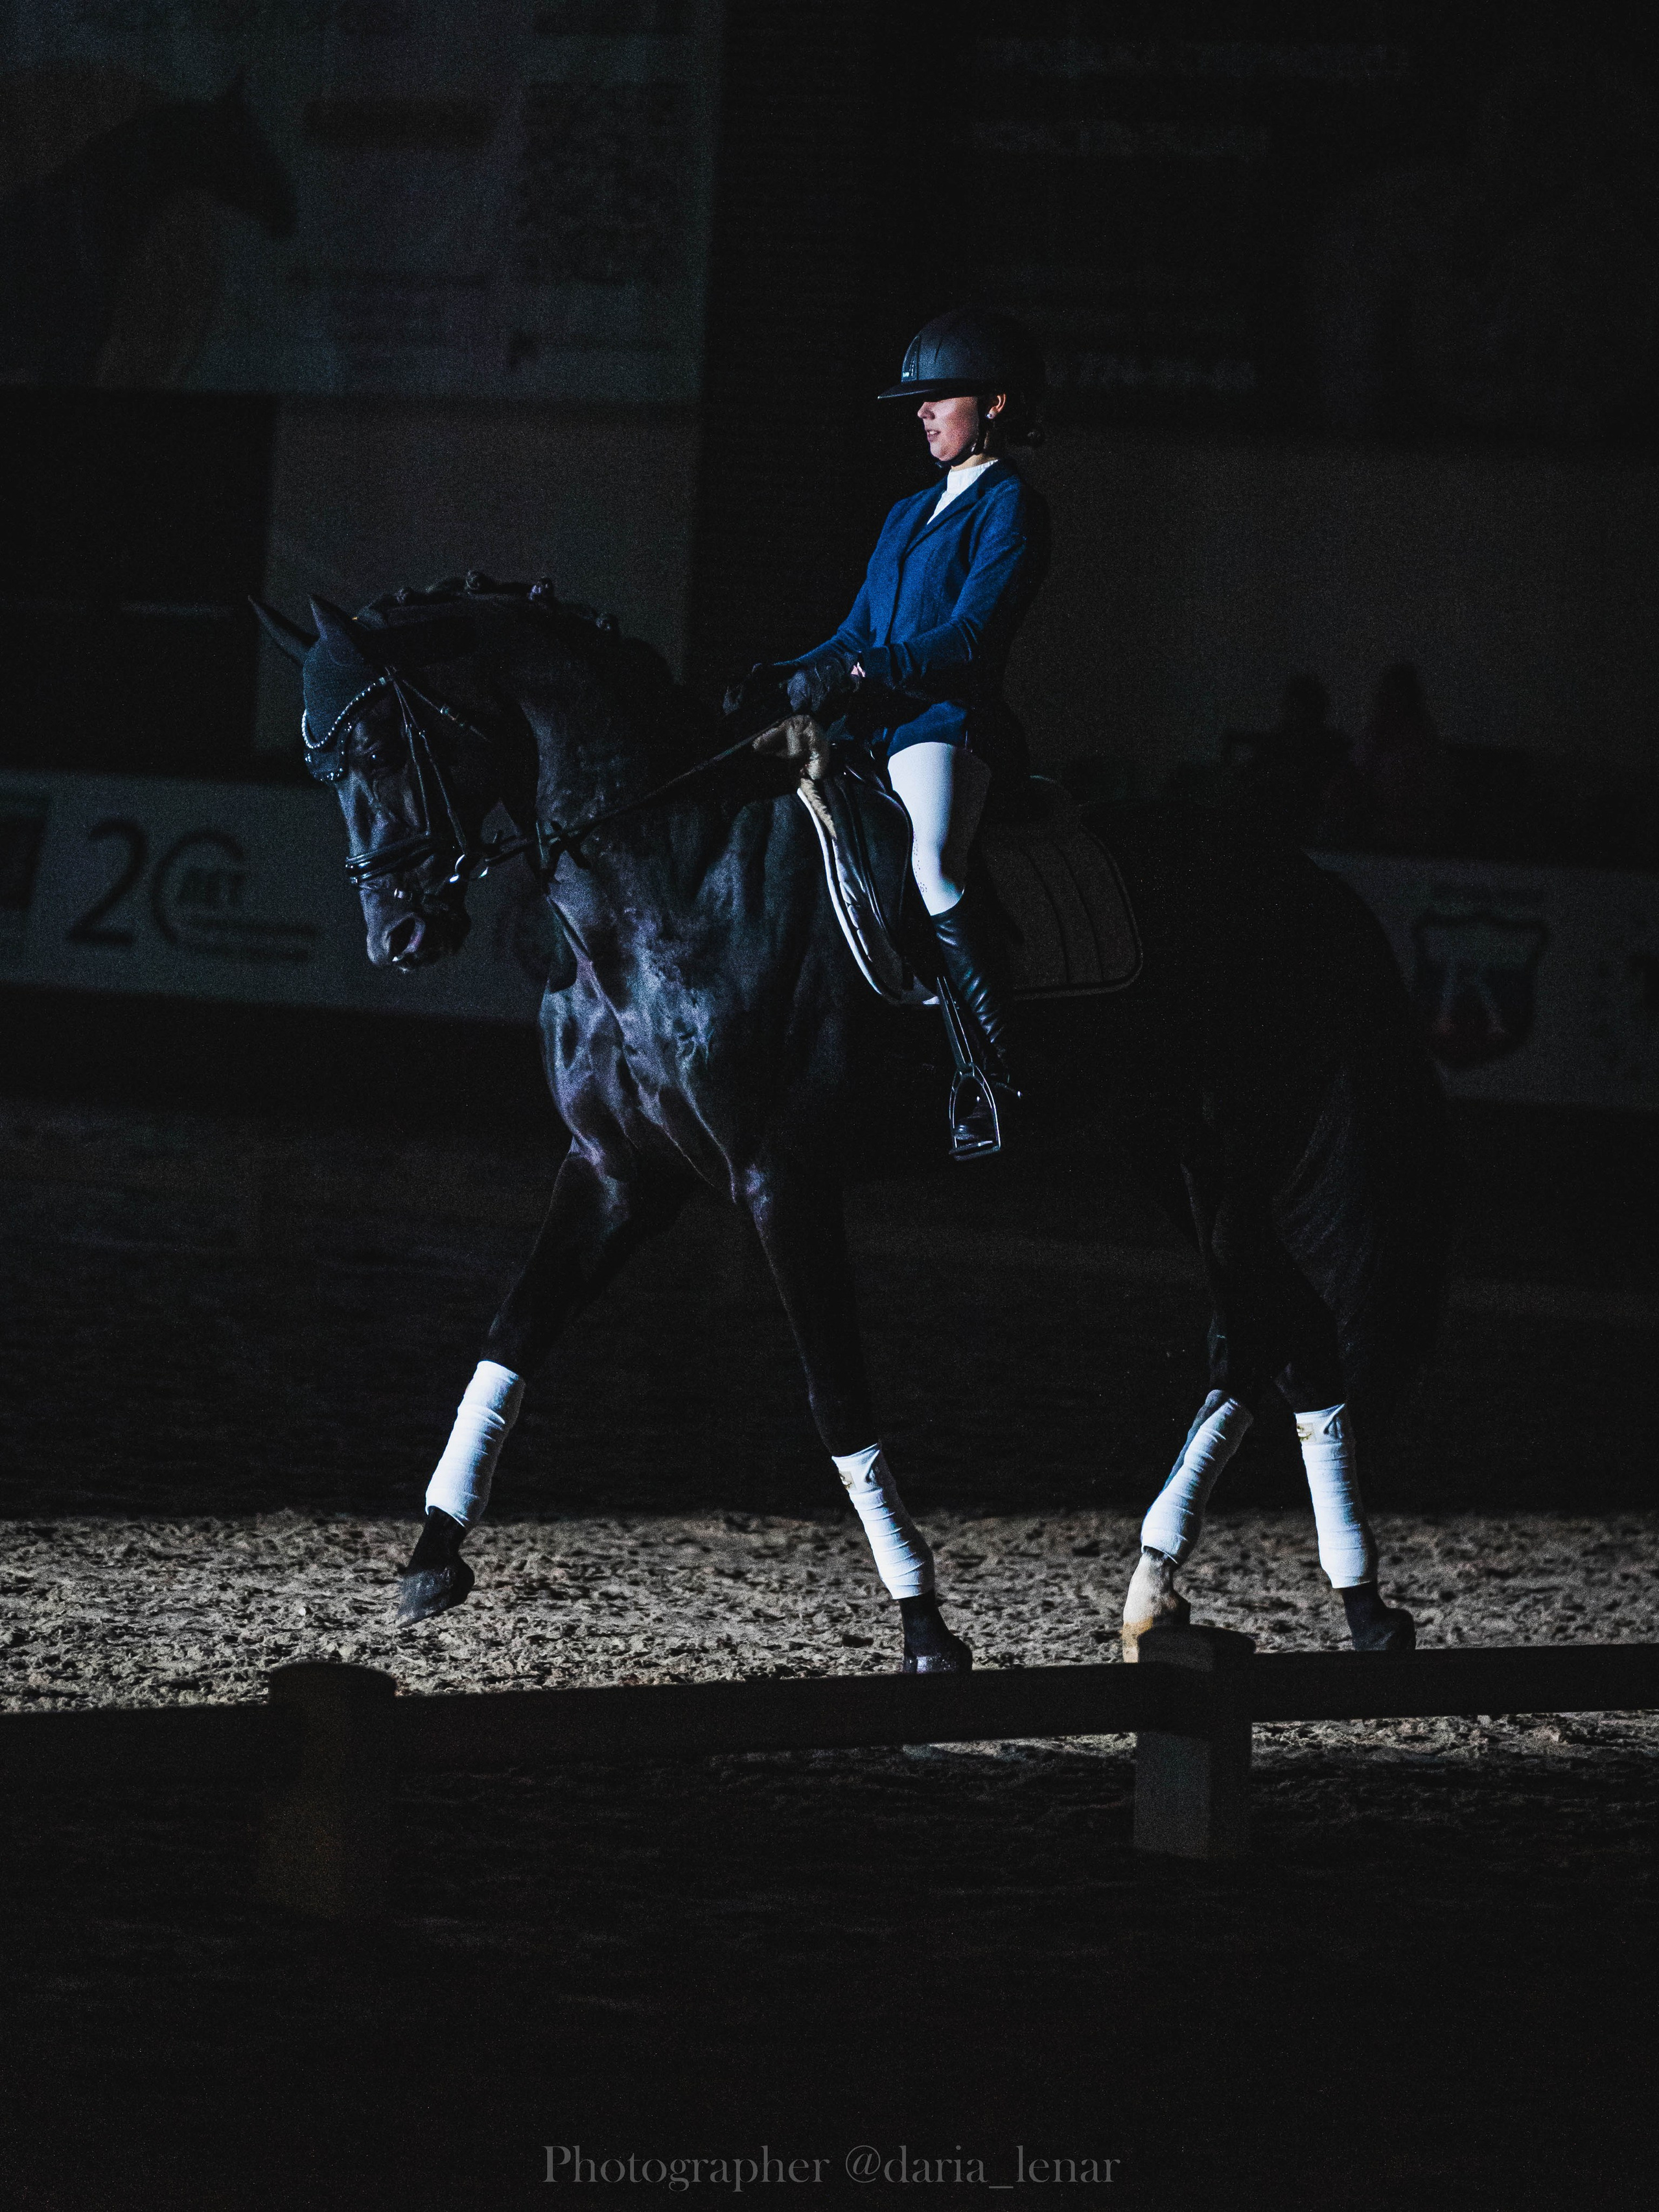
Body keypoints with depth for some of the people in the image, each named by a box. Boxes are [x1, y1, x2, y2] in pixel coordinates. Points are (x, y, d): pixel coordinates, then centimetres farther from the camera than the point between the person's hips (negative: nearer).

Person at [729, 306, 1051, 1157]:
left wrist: (855, 673, -25)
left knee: (931, 866, -34)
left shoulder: (1011, 507, -1)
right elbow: (857, 635, 24)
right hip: (875, 727, 9)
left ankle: (994, 1082, -30)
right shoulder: (909, 515, 25)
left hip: (946, 721, -9)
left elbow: (970, 636, -14)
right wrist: (783, 676, 5)